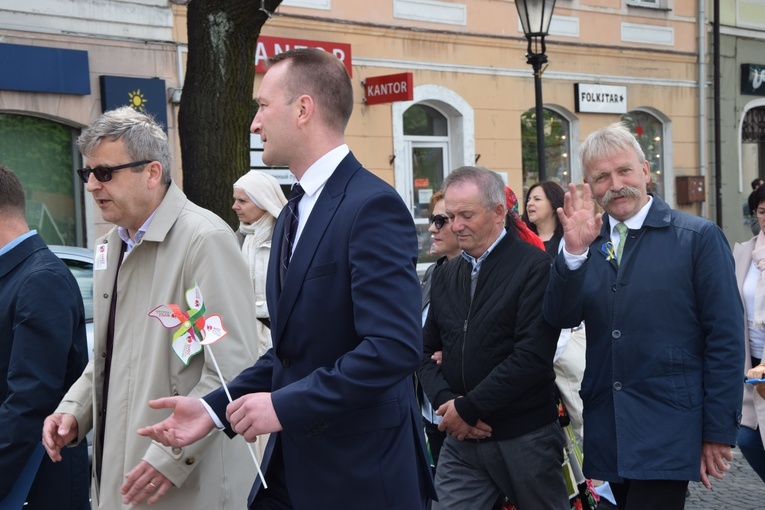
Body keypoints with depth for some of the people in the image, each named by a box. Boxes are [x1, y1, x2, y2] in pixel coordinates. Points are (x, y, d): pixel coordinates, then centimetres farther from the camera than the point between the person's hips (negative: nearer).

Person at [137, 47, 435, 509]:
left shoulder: (373, 206, -16)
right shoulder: (296, 212, 13)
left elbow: (395, 347, -25)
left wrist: (284, 405, -21)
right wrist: (215, 408, 4)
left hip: (360, 473, -8)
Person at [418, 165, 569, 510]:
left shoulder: (534, 267, -9)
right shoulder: (445, 275, 11)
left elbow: (532, 355, -17)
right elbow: (427, 350, 13)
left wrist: (468, 408, -16)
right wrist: (445, 401, -7)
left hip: (524, 438, -4)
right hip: (460, 442, 5)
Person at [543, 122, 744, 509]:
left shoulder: (698, 237, -4)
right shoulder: (588, 241, 8)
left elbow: (725, 338, -6)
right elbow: (561, 318, -3)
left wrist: (718, 432, -8)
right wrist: (574, 251, -19)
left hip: (668, 430, -4)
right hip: (607, 433, 5)